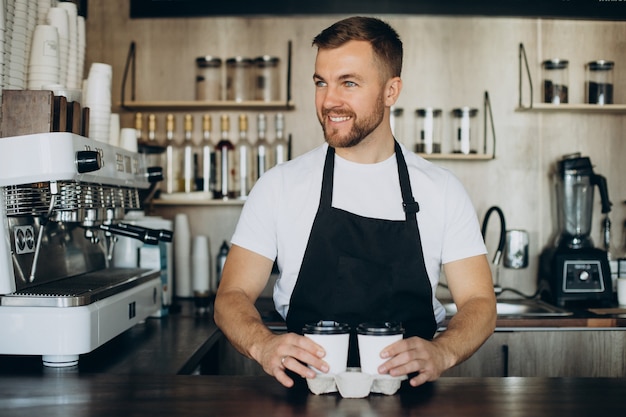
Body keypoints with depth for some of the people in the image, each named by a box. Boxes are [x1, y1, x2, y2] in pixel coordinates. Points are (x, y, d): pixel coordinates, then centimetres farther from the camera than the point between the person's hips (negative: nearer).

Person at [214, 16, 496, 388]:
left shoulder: (442, 190, 4)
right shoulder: (280, 185, 2)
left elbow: (479, 302, 2)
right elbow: (232, 296, 1)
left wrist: (441, 352, -20)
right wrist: (263, 344, -22)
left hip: (407, 398, 1)